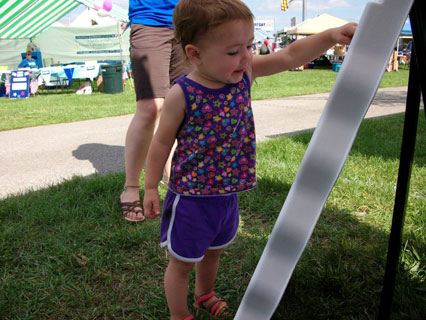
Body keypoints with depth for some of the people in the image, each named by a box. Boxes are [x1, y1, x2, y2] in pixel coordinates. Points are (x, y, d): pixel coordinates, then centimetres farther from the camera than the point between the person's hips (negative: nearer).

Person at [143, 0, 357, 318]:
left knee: (213, 251, 29)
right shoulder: (182, 95, -21)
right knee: (182, 262, 13)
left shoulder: (244, 74, -7)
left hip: (227, 195, 6)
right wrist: (151, 187, -4)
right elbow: (162, 142, -11)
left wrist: (332, 35, -20)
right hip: (191, 198, -6)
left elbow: (291, 55, -6)